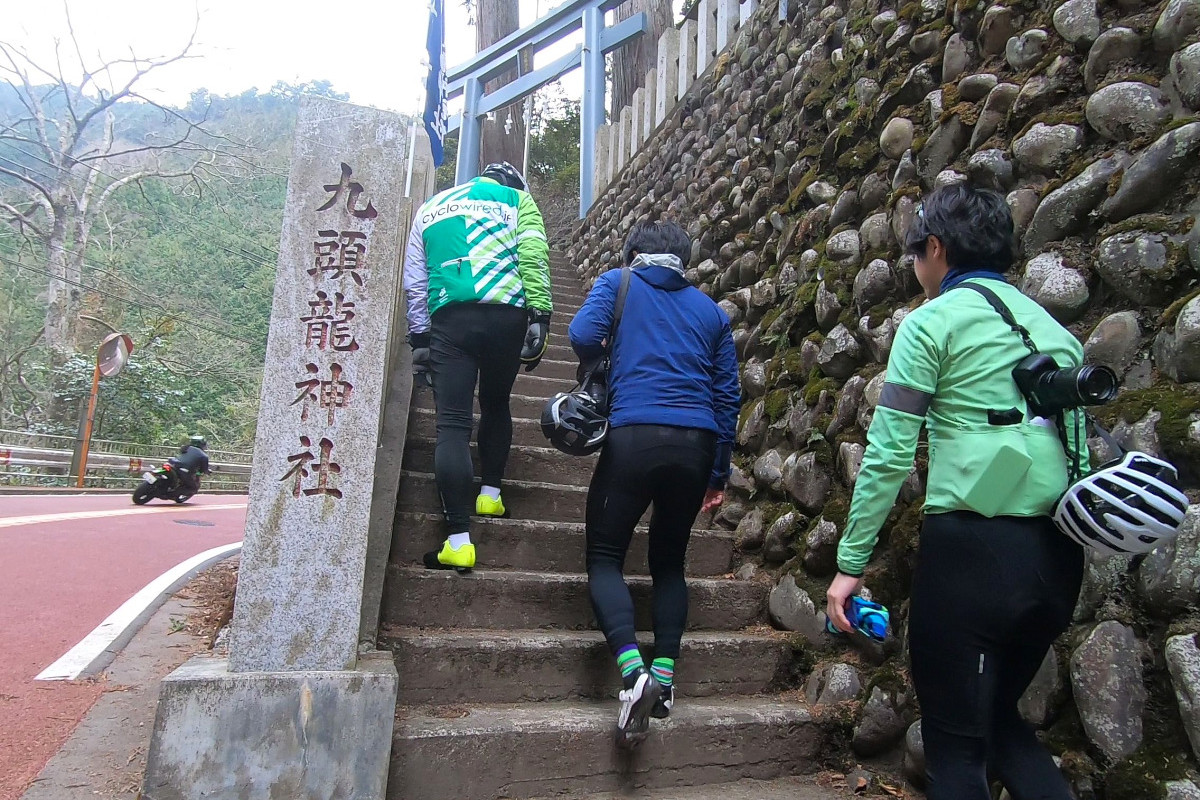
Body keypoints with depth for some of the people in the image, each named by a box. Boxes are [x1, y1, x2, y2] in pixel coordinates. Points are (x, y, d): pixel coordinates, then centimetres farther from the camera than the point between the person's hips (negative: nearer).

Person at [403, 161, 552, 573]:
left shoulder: (429, 208, 27)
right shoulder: (517, 199, 17)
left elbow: (414, 282, 20)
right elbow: (533, 259, 0)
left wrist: (420, 337, 20)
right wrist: (539, 316, -6)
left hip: (449, 319, 1)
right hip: (505, 315, -1)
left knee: (453, 425, -5)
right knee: (496, 405, 23)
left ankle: (459, 540, -11)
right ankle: (491, 494, 20)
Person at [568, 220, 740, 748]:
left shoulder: (618, 283, 11)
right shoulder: (709, 309, 19)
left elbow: (583, 335, -7)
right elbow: (726, 394, 16)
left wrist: (600, 359, 17)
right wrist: (718, 473, 20)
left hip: (635, 434, -4)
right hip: (696, 444, 4)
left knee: (605, 556, 7)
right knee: (670, 561, 19)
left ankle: (632, 668, -12)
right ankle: (665, 674, 11)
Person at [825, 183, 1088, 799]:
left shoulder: (933, 321, -4)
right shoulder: (1052, 326, 15)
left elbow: (888, 455, -9)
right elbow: (1082, 441, 13)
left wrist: (850, 563, -4)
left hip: (973, 546, -7)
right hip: (1057, 555, 7)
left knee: (957, 744, 7)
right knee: (1000, 715, 25)